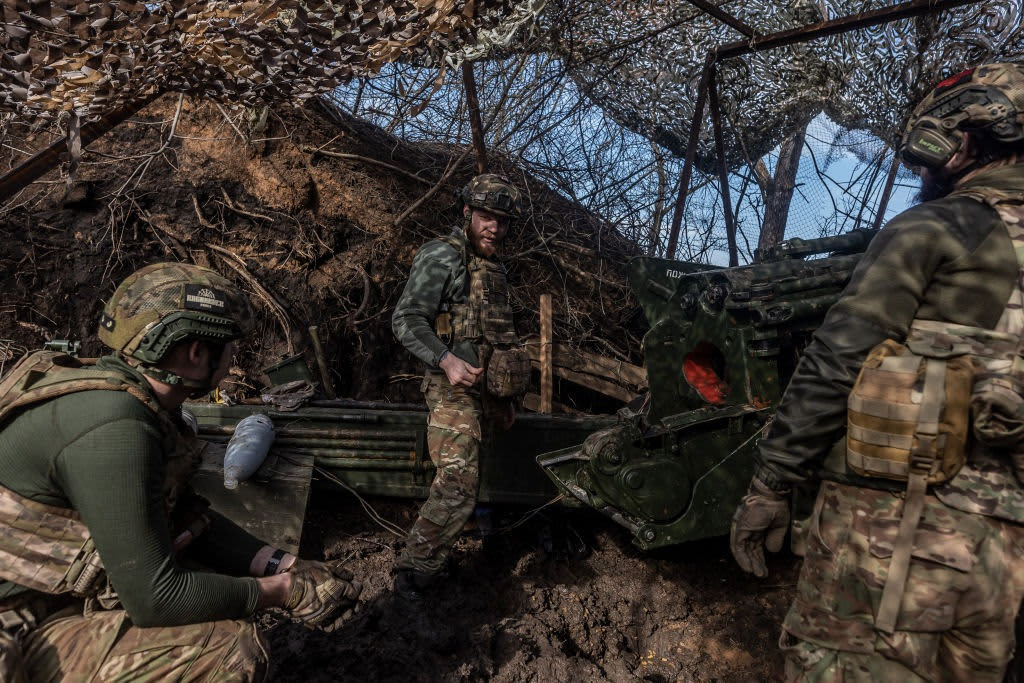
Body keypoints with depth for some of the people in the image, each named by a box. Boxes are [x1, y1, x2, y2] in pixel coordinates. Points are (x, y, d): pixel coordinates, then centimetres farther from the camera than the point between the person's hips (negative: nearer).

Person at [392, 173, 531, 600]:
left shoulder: (494, 268, 19)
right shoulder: (442, 256, -8)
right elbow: (406, 320, -15)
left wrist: (505, 398, 22)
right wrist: (447, 361, -29)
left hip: (481, 389, 9)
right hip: (453, 389, -9)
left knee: (461, 485, 15)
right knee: (458, 485, -15)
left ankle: (434, 563, 28)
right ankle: (413, 572, -2)